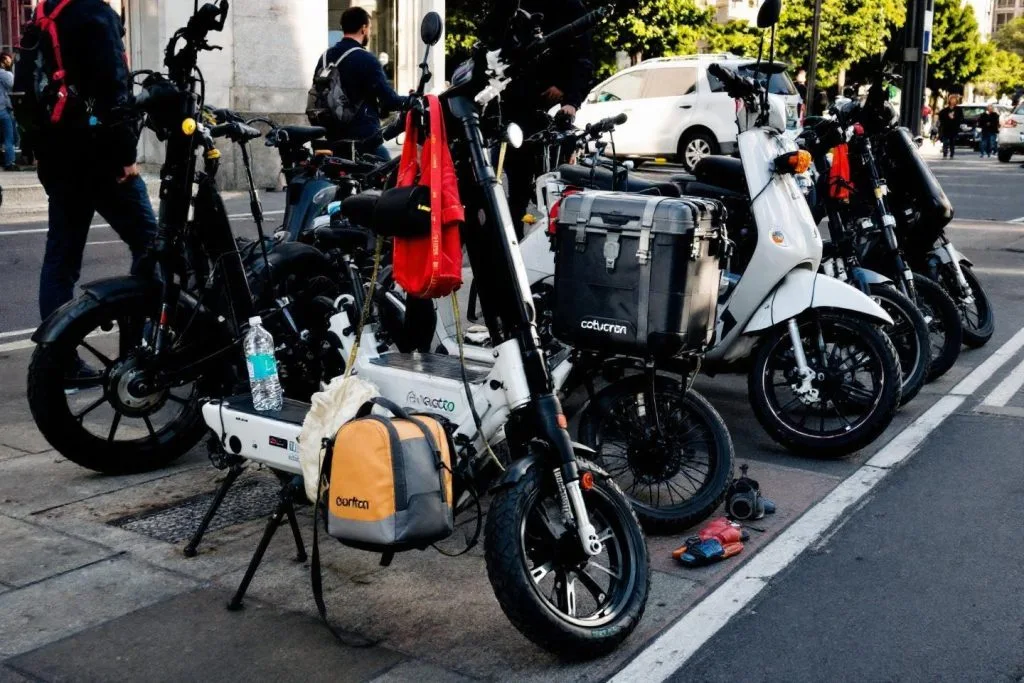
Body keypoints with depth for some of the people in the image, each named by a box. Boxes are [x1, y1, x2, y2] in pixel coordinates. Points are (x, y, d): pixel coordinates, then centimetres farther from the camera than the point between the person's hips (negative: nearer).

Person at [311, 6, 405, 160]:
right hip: (363, 137, -8)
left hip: (333, 137, 8)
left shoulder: (325, 57, 12)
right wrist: (410, 101, 4)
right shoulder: (366, 60, -12)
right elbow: (388, 99, -14)